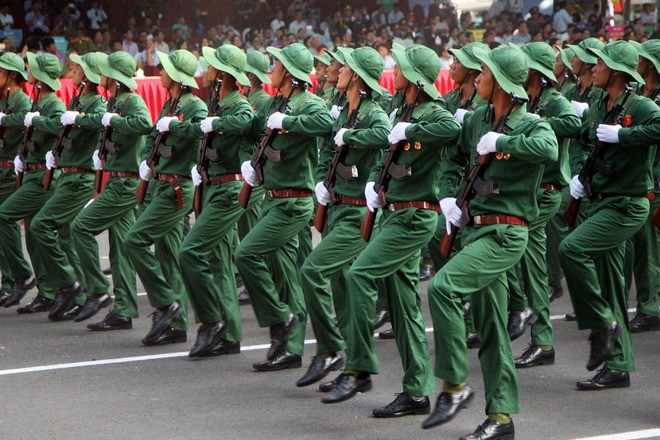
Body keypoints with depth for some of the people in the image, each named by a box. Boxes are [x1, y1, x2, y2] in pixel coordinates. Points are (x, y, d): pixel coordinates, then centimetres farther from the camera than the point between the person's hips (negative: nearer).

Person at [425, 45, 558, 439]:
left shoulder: (531, 125, -11)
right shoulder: (478, 119, 9)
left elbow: (548, 149, -35)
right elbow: (454, 159, 25)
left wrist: (500, 142, -24)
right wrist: (448, 197, 9)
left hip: (505, 234, -8)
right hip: (477, 228, 8)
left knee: (443, 287, -25)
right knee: (490, 326, 10)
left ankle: (455, 384, -13)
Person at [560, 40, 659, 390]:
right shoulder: (599, 108, 10)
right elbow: (584, 140, 28)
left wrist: (621, 134, -29)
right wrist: (581, 174, 12)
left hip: (627, 206, -8)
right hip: (601, 203, 8)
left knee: (571, 249, -25)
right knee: (609, 286, 9)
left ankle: (602, 323, -8)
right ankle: (618, 366, 16)